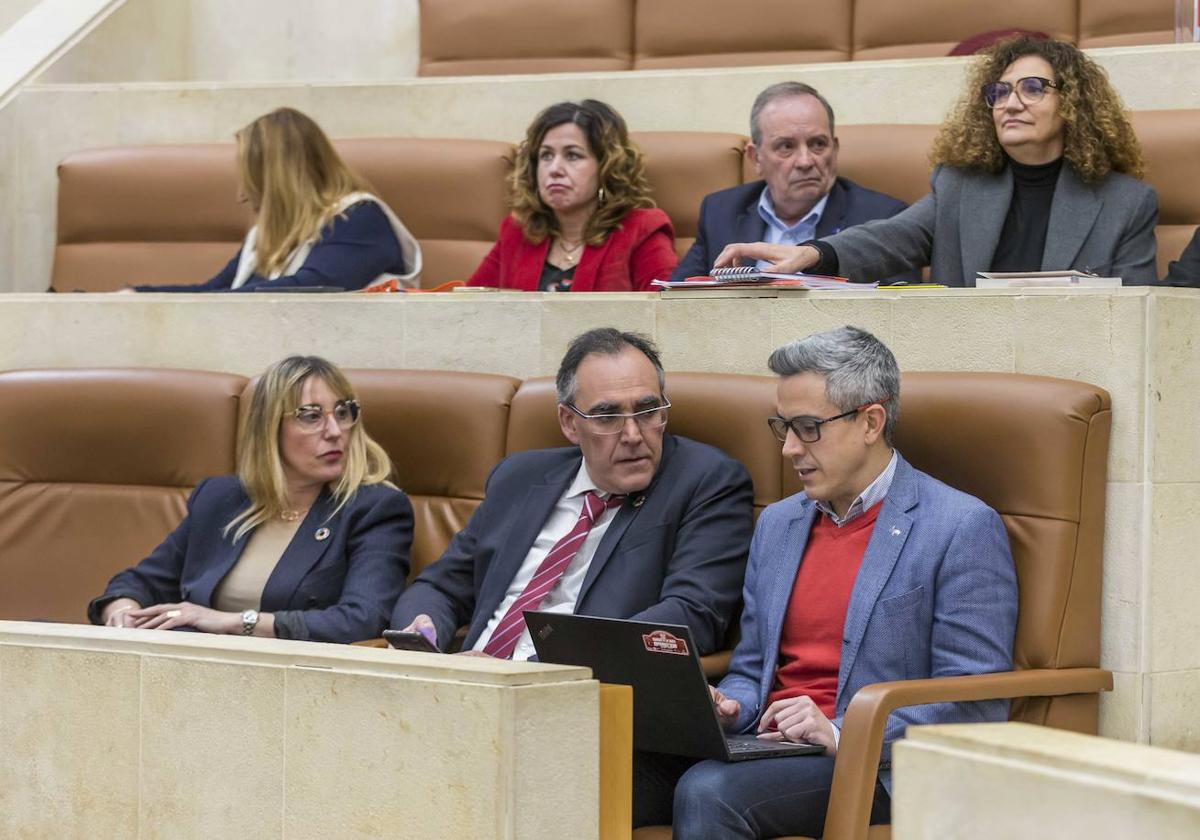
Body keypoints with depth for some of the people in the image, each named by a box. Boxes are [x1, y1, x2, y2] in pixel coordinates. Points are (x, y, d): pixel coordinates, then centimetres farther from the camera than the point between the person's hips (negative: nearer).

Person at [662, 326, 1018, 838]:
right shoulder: (777, 524, 19)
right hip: (771, 751, 6)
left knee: (709, 792, -33)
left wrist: (841, 735, -18)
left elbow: (976, 705, -8)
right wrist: (727, 708, 1)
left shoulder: (963, 529, -3)